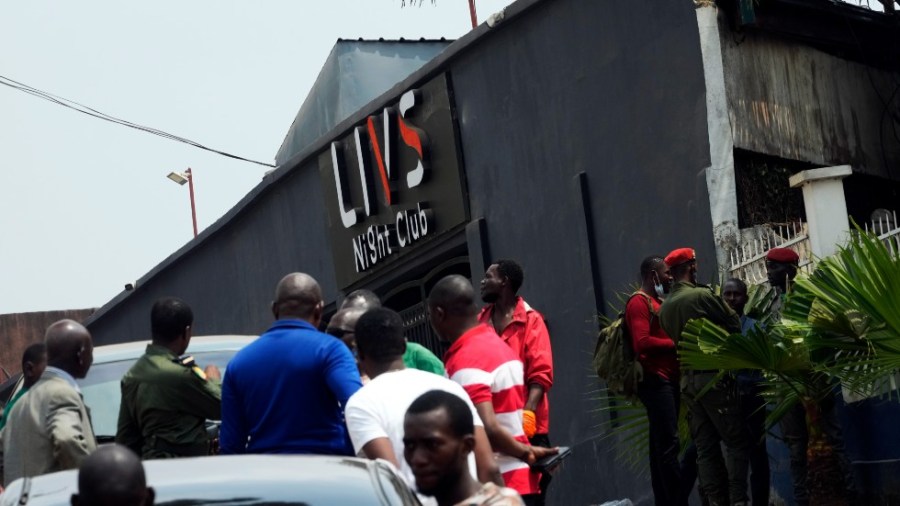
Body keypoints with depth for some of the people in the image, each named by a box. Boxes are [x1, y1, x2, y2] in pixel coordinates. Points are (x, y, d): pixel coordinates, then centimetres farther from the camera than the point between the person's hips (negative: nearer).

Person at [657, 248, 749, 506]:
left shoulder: (664, 307, 7)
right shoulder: (702, 295, -12)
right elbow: (735, 325, -4)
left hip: (687, 380, 6)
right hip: (713, 377, -6)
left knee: (705, 447, 7)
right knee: (737, 441, -2)